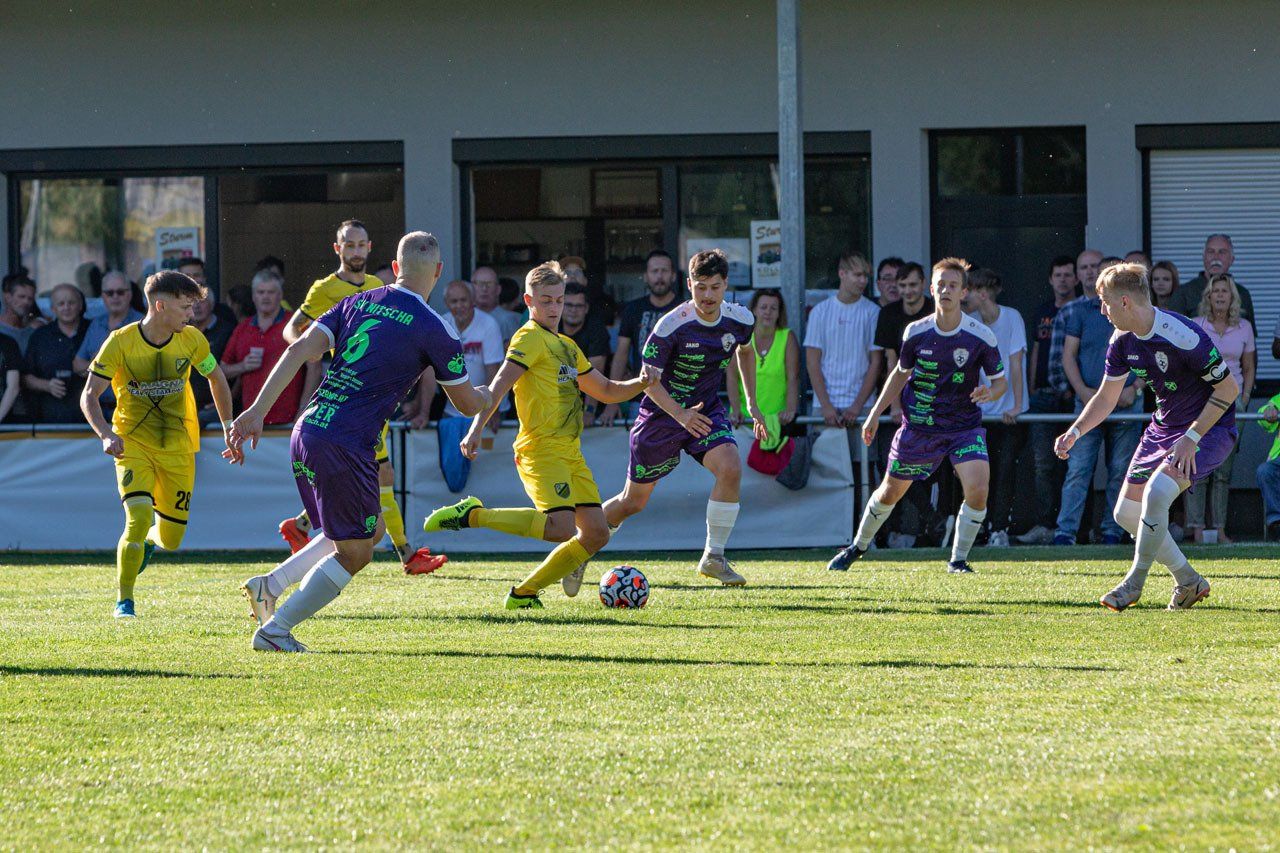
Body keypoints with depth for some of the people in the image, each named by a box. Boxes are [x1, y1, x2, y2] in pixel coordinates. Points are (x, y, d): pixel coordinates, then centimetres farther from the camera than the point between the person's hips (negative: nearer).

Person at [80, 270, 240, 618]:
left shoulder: (191, 340, -5)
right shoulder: (120, 342, -14)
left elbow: (217, 380, 13)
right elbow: (89, 396, -12)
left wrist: (229, 430, 12)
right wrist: (106, 435, -29)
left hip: (178, 447, 3)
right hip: (133, 443, -3)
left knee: (171, 540, 4)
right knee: (138, 517, -24)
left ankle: (149, 539, 43)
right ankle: (124, 600, -8)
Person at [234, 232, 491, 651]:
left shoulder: (357, 302, 12)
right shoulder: (432, 330, -4)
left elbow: (299, 351, 2)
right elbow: (467, 403, 9)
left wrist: (258, 411, -1)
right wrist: (491, 395, 33)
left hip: (306, 433, 7)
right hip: (347, 447, -7)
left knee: (371, 530, 23)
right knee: (354, 553, 8)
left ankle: (271, 584, 15)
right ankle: (275, 630, 4)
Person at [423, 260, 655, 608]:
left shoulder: (567, 346, 23)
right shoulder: (530, 338, -4)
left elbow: (606, 390, 30)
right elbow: (501, 383, -17)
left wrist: (638, 384, 10)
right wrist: (476, 428, -29)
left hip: (570, 452, 9)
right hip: (541, 449, -9)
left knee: (596, 534, 1)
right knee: (561, 527, -26)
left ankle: (524, 593, 8)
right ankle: (473, 515, -13)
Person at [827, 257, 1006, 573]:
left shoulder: (981, 337, -13)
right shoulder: (916, 333, -6)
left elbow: (1000, 381, -2)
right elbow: (900, 373, 10)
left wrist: (990, 393, -25)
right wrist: (876, 413, 8)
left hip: (965, 426, -2)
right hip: (918, 425, 2)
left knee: (977, 488, -22)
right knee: (891, 491, 13)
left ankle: (958, 559, -3)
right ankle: (857, 547, 37)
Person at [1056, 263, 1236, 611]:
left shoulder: (1183, 337, -27)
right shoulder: (1122, 341, -3)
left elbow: (1229, 388, -21)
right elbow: (1106, 397, 11)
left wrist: (1192, 438, -22)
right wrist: (1074, 432, -3)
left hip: (1210, 427, -9)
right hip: (1165, 426, 9)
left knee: (1156, 492, -29)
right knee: (1127, 512, 5)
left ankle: (1134, 583, -14)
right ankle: (1189, 582, 17)